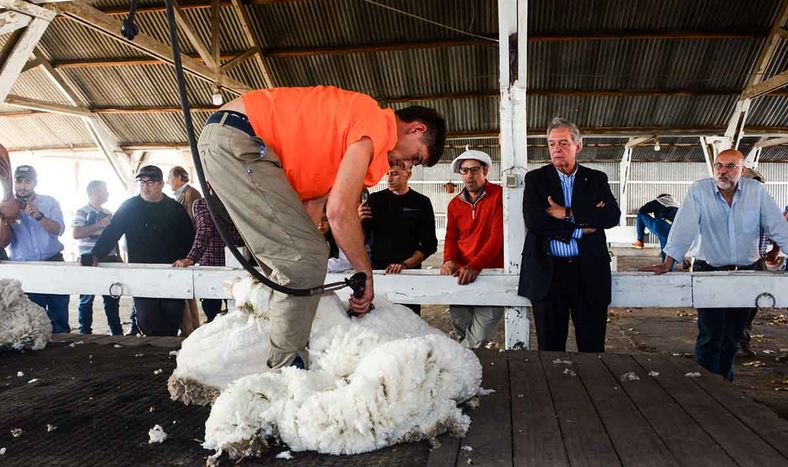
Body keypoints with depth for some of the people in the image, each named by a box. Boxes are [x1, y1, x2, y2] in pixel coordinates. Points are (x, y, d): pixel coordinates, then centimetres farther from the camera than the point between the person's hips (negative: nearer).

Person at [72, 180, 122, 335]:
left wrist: (118, 256, 16)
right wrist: (99, 224, -18)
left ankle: (116, 331, 20)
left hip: (109, 260, 6)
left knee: (112, 297, 10)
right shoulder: (82, 212, -4)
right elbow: (76, 233, -18)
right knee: (87, 299, 3)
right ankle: (85, 333, 13)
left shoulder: (108, 213, 15)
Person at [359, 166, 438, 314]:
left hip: (410, 272, -1)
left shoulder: (421, 203, 3)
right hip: (377, 269, 1)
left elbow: (429, 245, 0)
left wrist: (405, 264, -13)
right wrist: (359, 220, -13)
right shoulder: (375, 199, 8)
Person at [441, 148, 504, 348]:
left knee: (478, 338, -9)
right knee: (461, 329, 7)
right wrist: (449, 260, -5)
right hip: (461, 278, 5)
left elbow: (497, 236, -12)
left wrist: (475, 266, -22)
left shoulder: (498, 195, -4)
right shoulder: (455, 203, 13)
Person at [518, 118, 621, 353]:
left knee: (593, 348, 6)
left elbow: (612, 216, -6)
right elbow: (533, 220, -9)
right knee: (550, 348, 8)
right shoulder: (535, 178, 7)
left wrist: (567, 213, -11)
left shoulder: (597, 179, 10)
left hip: (590, 273, 1)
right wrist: (579, 229, -10)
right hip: (548, 272, -1)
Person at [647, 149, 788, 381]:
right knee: (711, 336, -5)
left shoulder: (756, 191, -1)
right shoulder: (699, 190, -8)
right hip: (709, 271, -3)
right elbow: (684, 229, -14)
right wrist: (667, 264, -21)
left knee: (732, 336, 14)